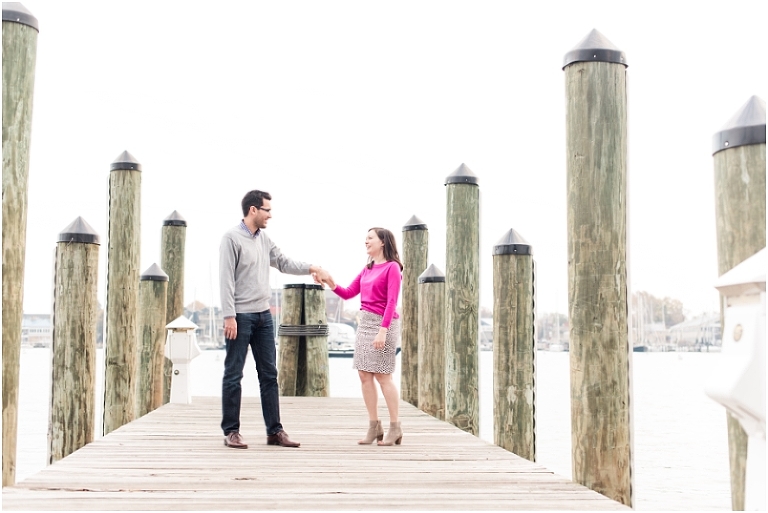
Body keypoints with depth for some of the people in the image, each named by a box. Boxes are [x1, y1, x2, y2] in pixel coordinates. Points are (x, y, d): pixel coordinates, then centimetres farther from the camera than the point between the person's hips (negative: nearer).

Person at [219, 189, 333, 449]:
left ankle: (274, 431, 13)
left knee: (269, 375, 8)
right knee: (233, 376, 0)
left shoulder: (264, 239, 12)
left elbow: (284, 262, 21)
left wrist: (312, 268, 10)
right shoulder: (232, 238, -10)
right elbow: (226, 279, -14)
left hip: (263, 315, 8)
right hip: (241, 316, -8)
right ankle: (231, 432, 8)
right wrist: (229, 316, -18)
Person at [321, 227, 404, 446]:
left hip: (383, 323, -8)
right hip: (364, 322, 8)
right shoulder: (367, 269, 15)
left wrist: (382, 331, -22)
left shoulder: (392, 267, -8)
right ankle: (374, 426, 13)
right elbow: (348, 293, 15)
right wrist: (330, 283, -2)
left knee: (382, 376, -5)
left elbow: (391, 302, -15)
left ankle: (395, 428, 5)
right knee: (364, 375, 5)